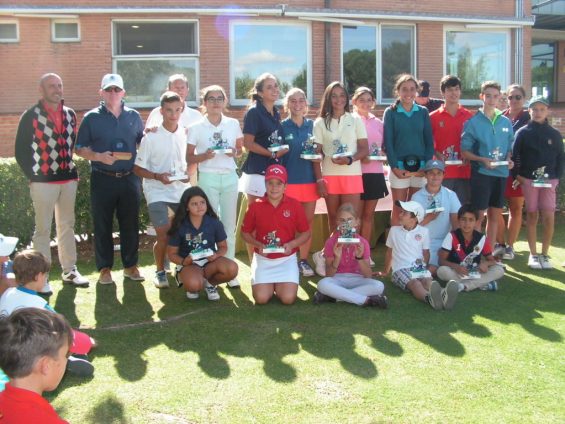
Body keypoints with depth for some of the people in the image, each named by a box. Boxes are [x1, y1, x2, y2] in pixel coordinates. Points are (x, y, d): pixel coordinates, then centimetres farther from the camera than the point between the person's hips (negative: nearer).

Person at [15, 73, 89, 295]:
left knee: (67, 225, 12)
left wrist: (73, 170, 9)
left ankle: (69, 270, 21)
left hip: (68, 179, 5)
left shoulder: (70, 114, 10)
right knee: (43, 229, 0)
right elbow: (21, 150, -3)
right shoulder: (31, 116, -5)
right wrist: (33, 175, -5)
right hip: (43, 181, -5)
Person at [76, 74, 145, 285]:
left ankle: (130, 265, 20)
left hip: (129, 178, 2)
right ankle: (105, 268, 14)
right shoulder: (92, 117, 1)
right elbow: (80, 148, 1)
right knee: (102, 225, 4)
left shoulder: (134, 116, 9)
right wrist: (99, 157, -16)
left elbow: (143, 143, 19)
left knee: (130, 224, 7)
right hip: (103, 179, -2)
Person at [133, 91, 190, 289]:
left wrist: (188, 175, -5)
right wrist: (158, 176, -21)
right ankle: (160, 272, 15)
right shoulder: (151, 137, -10)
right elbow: (138, 168, -5)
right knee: (163, 236, -9)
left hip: (181, 190, 4)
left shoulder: (186, 134, 1)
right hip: (157, 191, -4)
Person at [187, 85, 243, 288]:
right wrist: (205, 156, -16)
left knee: (230, 225, 4)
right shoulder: (196, 128, 0)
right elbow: (189, 158, 2)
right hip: (208, 178, -2)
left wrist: (234, 152, -8)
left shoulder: (233, 124, 6)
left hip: (230, 177, 2)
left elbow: (240, 150, 14)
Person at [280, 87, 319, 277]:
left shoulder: (311, 125, 8)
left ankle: (303, 260, 17)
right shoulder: (282, 126, -1)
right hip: (289, 180, -3)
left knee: (308, 222, 7)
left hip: (309, 179, 3)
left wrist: (319, 178, 4)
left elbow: (316, 154, 9)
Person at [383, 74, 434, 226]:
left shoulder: (423, 112, 8)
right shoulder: (390, 112, 2)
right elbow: (388, 142, -3)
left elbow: (429, 141, 6)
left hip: (420, 168, 2)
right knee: (398, 209, 2)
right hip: (399, 167, -2)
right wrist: (395, 167, -12)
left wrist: (427, 165, -6)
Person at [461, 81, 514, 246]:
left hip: (501, 173, 5)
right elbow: (465, 151, -4)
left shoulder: (506, 122, 9)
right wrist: (482, 160, -18)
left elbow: (510, 148, 17)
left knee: (495, 215, 10)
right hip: (481, 173, -4)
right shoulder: (473, 122, -4)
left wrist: (509, 160, -3)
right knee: (478, 214, -3)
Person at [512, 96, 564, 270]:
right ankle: (533, 254, 11)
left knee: (549, 217, -6)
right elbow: (515, 155, 1)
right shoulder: (523, 132, 2)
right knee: (532, 216, 4)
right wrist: (518, 174, -6)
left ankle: (544, 254, 6)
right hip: (528, 180, -1)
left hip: (549, 180, 1)